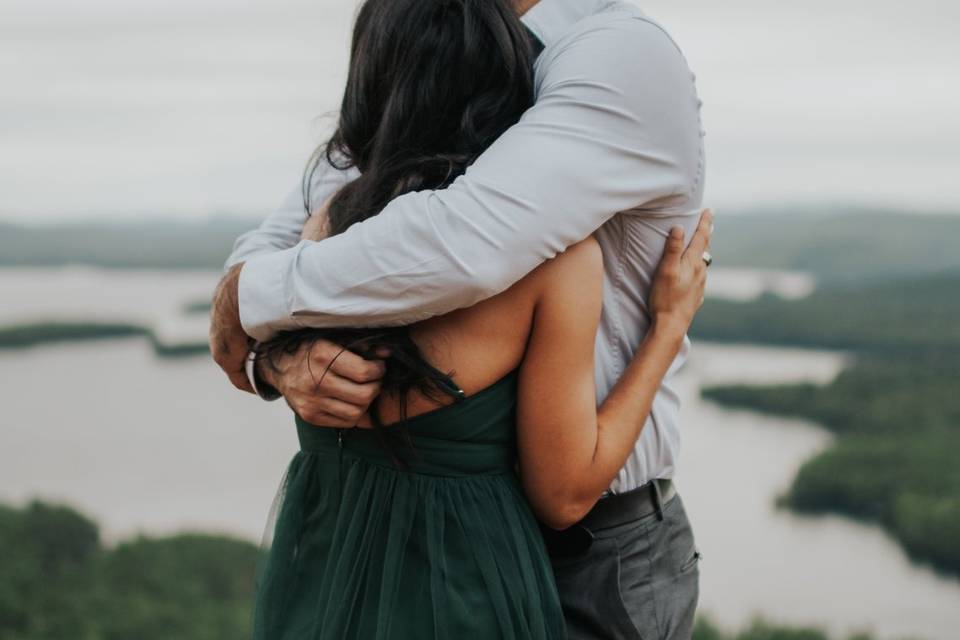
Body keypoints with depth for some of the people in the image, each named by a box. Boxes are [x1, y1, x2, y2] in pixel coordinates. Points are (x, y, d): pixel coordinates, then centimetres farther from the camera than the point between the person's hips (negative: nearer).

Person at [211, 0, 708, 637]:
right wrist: (287, 357, -24)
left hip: (594, 561, -7)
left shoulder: (628, 58, -20)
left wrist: (254, 296, -20)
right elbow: (265, 256, 0)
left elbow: (467, 247, -36)